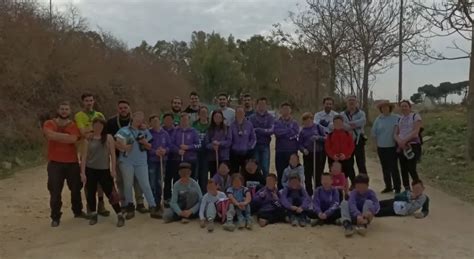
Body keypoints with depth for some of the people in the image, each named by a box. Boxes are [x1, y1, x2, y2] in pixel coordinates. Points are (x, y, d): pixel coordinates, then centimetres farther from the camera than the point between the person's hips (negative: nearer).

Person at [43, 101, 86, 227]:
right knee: (55, 191, 1)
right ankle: (55, 217, 13)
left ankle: (78, 211, 31)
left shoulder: (74, 125, 2)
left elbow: (73, 139, -17)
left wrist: (57, 137, -13)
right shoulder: (49, 124, -1)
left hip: (72, 162, 2)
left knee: (76, 189, 13)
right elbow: (50, 135, -22)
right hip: (55, 163, -2)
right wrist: (67, 136, -14)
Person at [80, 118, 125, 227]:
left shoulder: (108, 138, 0)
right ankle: (93, 215, 25)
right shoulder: (88, 139, 0)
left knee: (110, 193, -3)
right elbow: (84, 156, -1)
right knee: (91, 193, 7)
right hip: (90, 170, 2)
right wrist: (83, 172, -6)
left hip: (104, 170, -1)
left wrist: (113, 169, -7)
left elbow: (112, 154, -1)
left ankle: (120, 216, 3)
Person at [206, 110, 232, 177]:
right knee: (213, 177, 4)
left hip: (224, 157, -1)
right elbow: (207, 143, 3)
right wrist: (213, 146, -16)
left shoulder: (227, 128, 5)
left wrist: (219, 143, -14)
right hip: (212, 157, 2)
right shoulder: (210, 129, 8)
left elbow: (229, 141, -1)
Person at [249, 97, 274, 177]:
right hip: (255, 145, 0)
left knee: (265, 167, -2)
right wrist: (264, 131, -12)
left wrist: (257, 130, -10)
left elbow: (271, 130, -7)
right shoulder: (252, 118, 5)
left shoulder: (270, 118, 6)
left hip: (265, 145, 0)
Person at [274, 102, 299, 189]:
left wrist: (282, 132, -9)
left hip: (292, 151, 0)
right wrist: (289, 130, -6)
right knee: (280, 173, 3)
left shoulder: (294, 123, 10)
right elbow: (277, 132, -10)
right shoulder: (277, 122, 9)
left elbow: (295, 132, -8)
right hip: (280, 151, 0)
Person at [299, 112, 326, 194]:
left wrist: (318, 137, -17)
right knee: (307, 175, 4)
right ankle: (309, 194, 14)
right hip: (308, 154, 2)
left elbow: (325, 138, 1)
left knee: (318, 175, 0)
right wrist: (303, 149, -9)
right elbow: (300, 143, 9)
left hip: (319, 154, -2)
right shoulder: (303, 131, 8)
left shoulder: (318, 127, 2)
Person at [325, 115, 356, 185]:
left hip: (347, 159, 0)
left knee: (351, 175, 1)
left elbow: (351, 146, -2)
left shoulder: (347, 134, 3)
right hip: (333, 160, 1)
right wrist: (333, 155, -17)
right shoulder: (330, 135, 3)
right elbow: (327, 147, -1)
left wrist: (345, 154, -16)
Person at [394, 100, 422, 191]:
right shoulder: (399, 119, 16)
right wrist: (399, 141, -12)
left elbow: (416, 131, -13)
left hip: (413, 146, -5)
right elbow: (396, 134, 10)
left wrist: (405, 140, -21)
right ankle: (407, 190, 18)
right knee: (404, 170, 7)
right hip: (401, 147, 6)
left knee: (411, 169, -12)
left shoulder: (415, 116, 0)